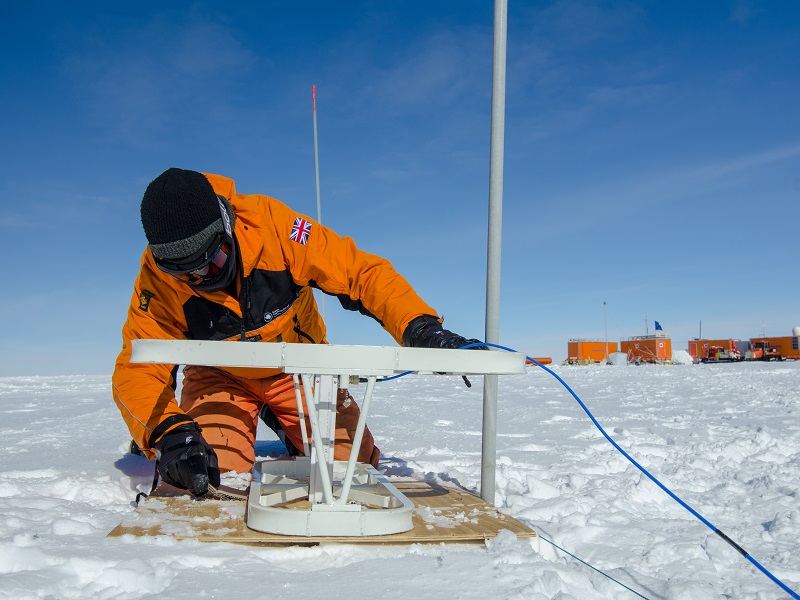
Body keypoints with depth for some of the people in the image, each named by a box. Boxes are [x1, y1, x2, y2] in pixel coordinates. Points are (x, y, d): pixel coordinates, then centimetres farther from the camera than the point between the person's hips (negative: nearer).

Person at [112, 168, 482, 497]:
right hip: (220, 375, 0)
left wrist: (421, 328, -42)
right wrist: (169, 435, -44)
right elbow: (137, 372, -24)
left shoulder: (268, 223, -30)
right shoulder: (157, 278, -25)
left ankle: (287, 428, 22)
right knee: (209, 473, -21)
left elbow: (359, 271, -28)